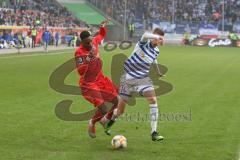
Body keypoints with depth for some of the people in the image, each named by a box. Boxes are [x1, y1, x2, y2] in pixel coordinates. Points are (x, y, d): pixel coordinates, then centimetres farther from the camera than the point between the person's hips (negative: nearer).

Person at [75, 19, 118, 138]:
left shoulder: (94, 42, -2)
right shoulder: (79, 53, -20)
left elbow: (102, 35, 22)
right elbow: (80, 71, -30)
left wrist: (103, 27, 4)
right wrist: (88, 59, -39)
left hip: (101, 79, 7)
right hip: (88, 85, -7)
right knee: (103, 110, -18)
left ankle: (106, 121, 26)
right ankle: (92, 123, 15)